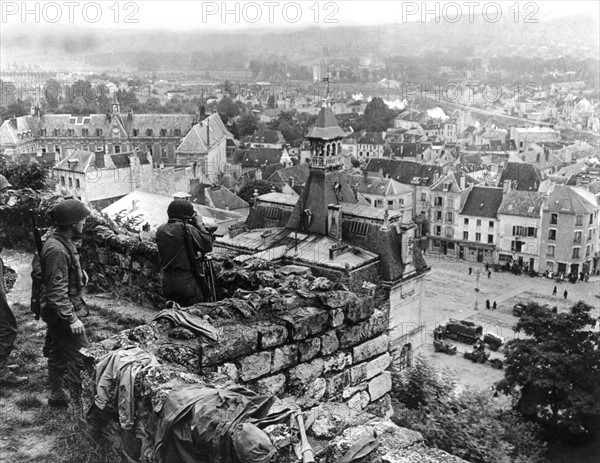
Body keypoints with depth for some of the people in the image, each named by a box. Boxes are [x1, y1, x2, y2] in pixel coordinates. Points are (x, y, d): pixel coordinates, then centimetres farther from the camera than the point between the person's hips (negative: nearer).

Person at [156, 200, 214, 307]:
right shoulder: (188, 229, -14)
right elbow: (208, 246, -10)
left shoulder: (160, 230, 5)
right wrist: (200, 225, 0)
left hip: (167, 281, 6)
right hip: (187, 281, -6)